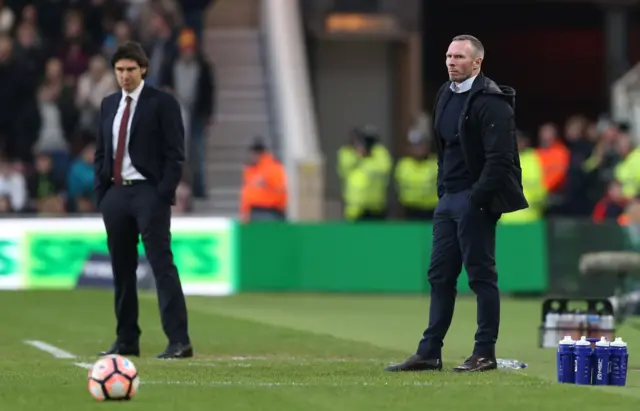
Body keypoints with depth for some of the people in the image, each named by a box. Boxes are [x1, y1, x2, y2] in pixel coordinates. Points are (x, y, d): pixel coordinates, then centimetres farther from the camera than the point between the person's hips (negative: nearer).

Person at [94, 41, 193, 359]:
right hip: (115, 193, 6)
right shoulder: (109, 105, 15)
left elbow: (174, 154, -6)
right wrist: (101, 193, 9)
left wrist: (163, 195, -14)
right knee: (121, 269, 8)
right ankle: (127, 340, 14)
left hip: (149, 192, -6)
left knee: (162, 265, -12)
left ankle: (179, 341, -15)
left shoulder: (162, 103, -3)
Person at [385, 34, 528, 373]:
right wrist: (443, 192, 14)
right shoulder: (446, 95, 14)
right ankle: (429, 352, 11)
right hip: (448, 199, 9)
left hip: (475, 201, -9)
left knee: (481, 275, -3)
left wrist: (477, 199, -19)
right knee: (440, 275, 9)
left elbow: (499, 159, -19)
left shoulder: (491, 101, -14)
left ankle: (485, 353, 2)